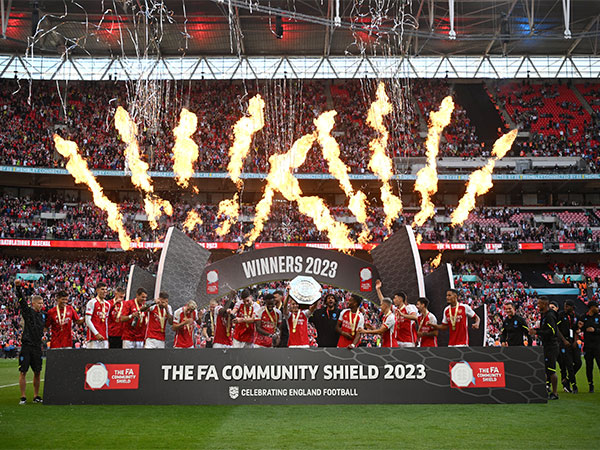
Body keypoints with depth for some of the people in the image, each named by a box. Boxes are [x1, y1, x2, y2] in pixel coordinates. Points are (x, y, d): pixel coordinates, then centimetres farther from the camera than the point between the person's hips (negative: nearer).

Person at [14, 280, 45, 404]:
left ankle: (36, 396, 17)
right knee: (23, 372, -3)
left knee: (37, 372, 7)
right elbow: (22, 300, -14)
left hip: (37, 347, 5)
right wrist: (18, 287, -26)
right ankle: (23, 397, 2)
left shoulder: (43, 315, 12)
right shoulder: (28, 311, -2)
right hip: (26, 346, -5)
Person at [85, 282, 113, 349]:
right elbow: (88, 320, -11)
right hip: (94, 336, -6)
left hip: (104, 337, 6)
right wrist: (96, 334, -17)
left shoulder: (108, 304, 15)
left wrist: (107, 335, 14)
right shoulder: (92, 303, -6)